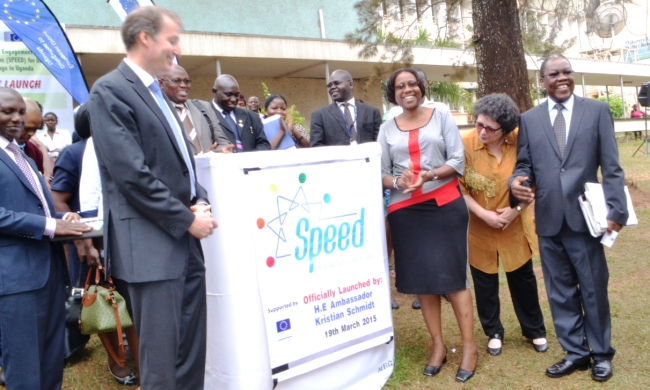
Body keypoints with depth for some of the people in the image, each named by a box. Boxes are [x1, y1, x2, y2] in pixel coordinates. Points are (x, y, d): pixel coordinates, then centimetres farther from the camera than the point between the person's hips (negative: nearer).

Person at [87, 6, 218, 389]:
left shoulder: (158, 94, 18)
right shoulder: (110, 91, -10)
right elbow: (132, 174, -18)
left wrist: (201, 201, 0)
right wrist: (187, 218, -13)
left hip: (185, 239, 9)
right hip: (151, 245, -8)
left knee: (192, 347, 15)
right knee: (161, 355, 2)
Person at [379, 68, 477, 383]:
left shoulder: (441, 116, 4)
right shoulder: (387, 129, 9)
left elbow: (458, 160, -2)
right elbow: (380, 173, 6)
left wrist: (431, 175, -19)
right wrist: (397, 182, -15)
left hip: (445, 204, -2)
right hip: (405, 211, 2)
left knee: (453, 274, -1)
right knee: (420, 277, 5)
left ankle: (469, 346, 11)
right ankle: (438, 345, 19)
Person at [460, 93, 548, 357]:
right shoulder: (466, 143, -18)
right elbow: (459, 187, -12)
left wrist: (516, 209, -13)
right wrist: (483, 214, -18)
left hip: (515, 225, 1)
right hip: (479, 227, -1)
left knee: (522, 277, 16)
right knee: (484, 282, 11)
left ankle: (535, 330, 36)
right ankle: (493, 333, 32)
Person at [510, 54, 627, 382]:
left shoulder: (597, 110, 2)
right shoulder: (529, 119, 8)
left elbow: (611, 167, -2)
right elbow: (525, 166, 6)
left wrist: (616, 209, -10)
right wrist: (517, 182, -17)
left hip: (586, 216, -2)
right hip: (548, 219, 2)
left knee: (593, 290, 10)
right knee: (560, 292, 11)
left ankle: (601, 353, 29)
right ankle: (575, 352, 27)